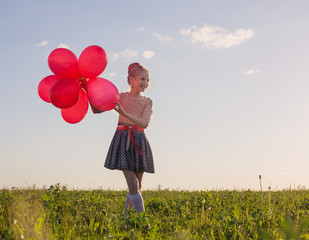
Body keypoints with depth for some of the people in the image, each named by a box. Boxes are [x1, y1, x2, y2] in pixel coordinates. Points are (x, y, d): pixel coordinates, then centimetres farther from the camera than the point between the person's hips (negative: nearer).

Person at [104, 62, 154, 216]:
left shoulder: (147, 102, 6)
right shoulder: (120, 97, 2)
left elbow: (144, 123, -12)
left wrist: (125, 113, -27)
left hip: (139, 142, 3)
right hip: (123, 140, -3)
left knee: (138, 186, 5)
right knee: (132, 184, -12)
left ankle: (124, 217, 20)